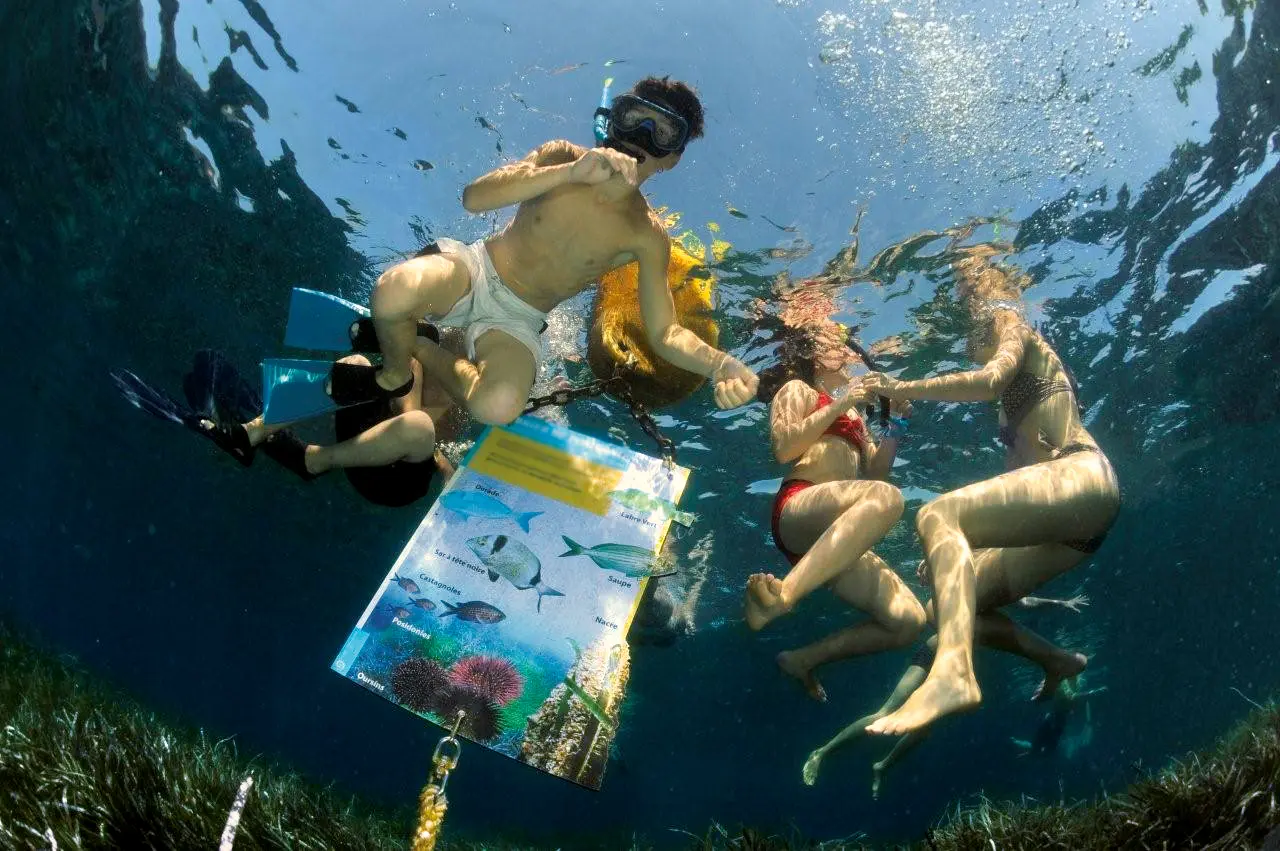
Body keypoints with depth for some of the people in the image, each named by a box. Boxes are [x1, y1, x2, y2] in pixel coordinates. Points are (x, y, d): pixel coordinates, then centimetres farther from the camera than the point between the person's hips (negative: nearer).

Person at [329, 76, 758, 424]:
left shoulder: (647, 236, -8)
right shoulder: (563, 156, -6)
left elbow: (665, 332, -11)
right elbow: (474, 198, -19)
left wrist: (720, 364, -34)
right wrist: (571, 173, -31)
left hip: (516, 319, 0)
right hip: (474, 269, 1)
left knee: (499, 407, -36)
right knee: (393, 292, -36)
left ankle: (422, 351, -2)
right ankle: (394, 373, 1)